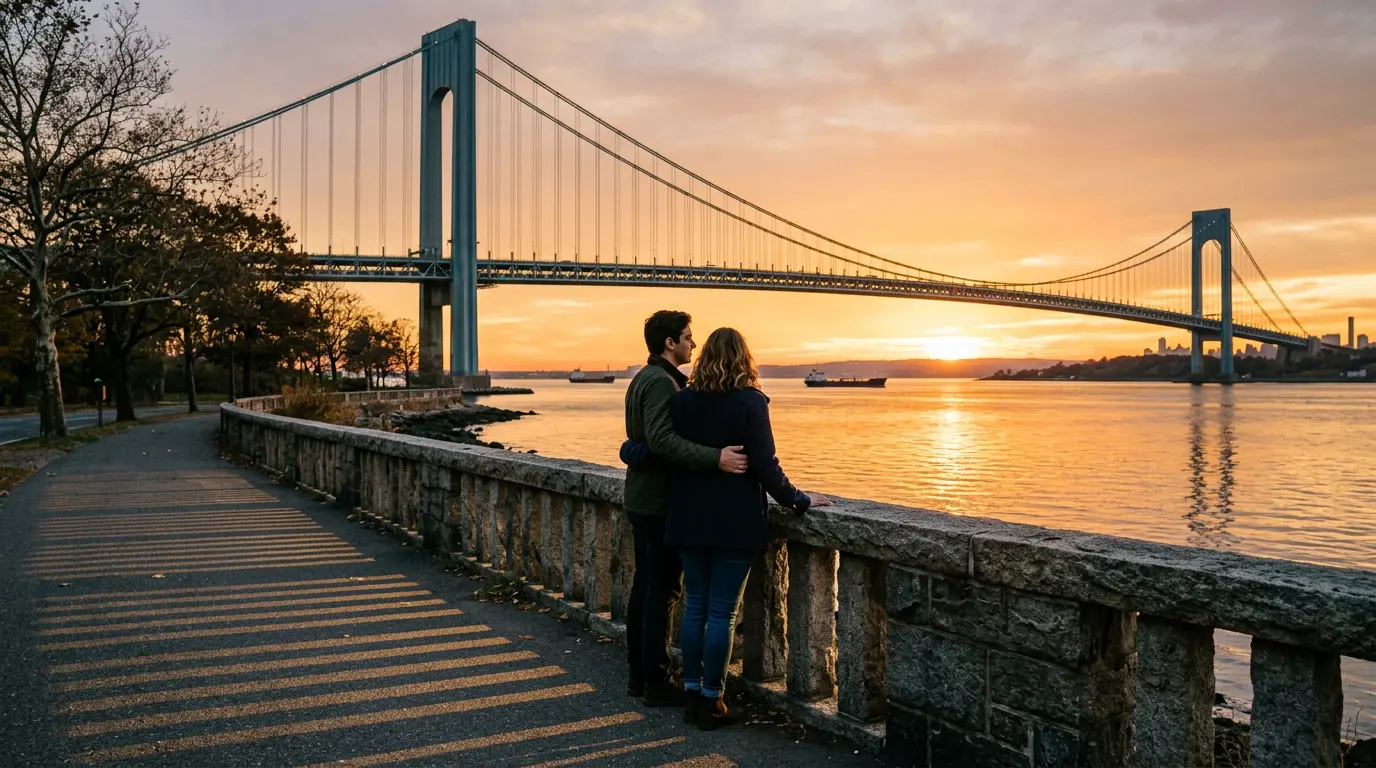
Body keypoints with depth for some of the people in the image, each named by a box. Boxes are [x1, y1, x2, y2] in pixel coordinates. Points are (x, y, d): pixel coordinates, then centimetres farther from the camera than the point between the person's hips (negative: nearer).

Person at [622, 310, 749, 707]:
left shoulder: (643, 379, 15)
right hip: (661, 501, -10)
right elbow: (662, 439, -32)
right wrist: (715, 458, -39)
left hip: (641, 496, 10)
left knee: (645, 584, 14)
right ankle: (656, 683, 3)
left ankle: (638, 674, 23)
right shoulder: (662, 382, -18)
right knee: (662, 591, -4)